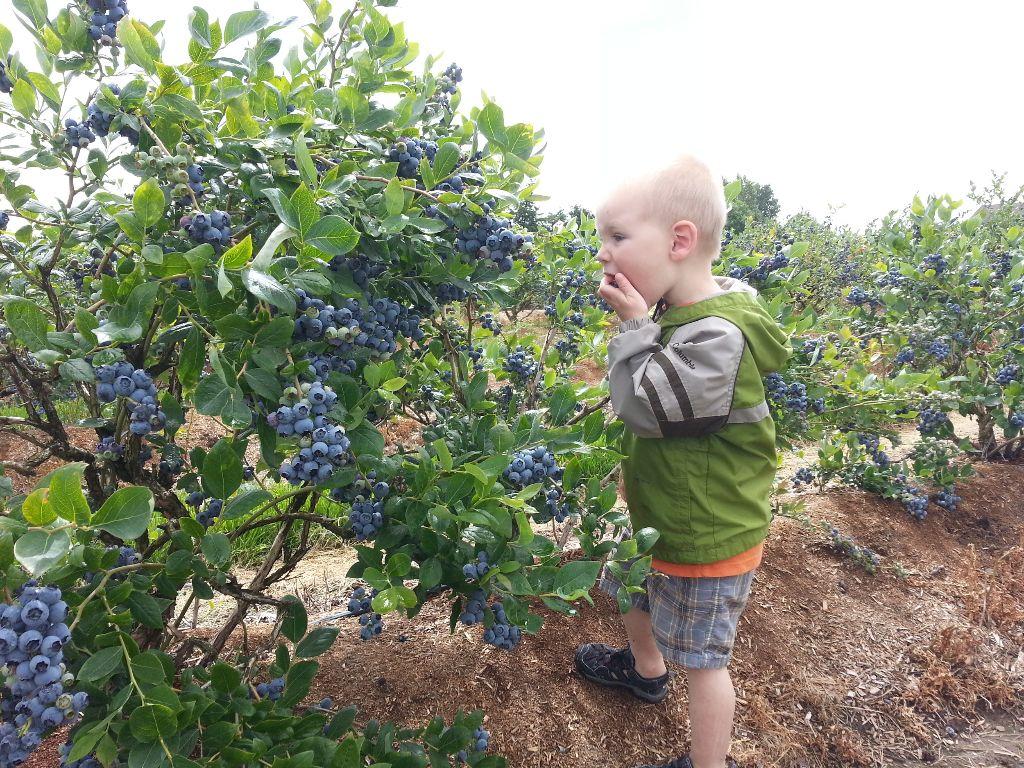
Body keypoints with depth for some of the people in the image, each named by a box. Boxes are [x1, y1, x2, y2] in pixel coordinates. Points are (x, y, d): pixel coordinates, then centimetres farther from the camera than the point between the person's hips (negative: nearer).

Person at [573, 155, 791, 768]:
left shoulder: (718, 337, -33)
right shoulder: (679, 314, -2)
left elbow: (643, 407, -31)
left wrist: (635, 325, -26)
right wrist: (643, 322, 0)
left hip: (707, 535, -10)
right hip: (662, 515, 10)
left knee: (702, 659, 10)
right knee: (634, 591, 32)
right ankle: (645, 670, 62)